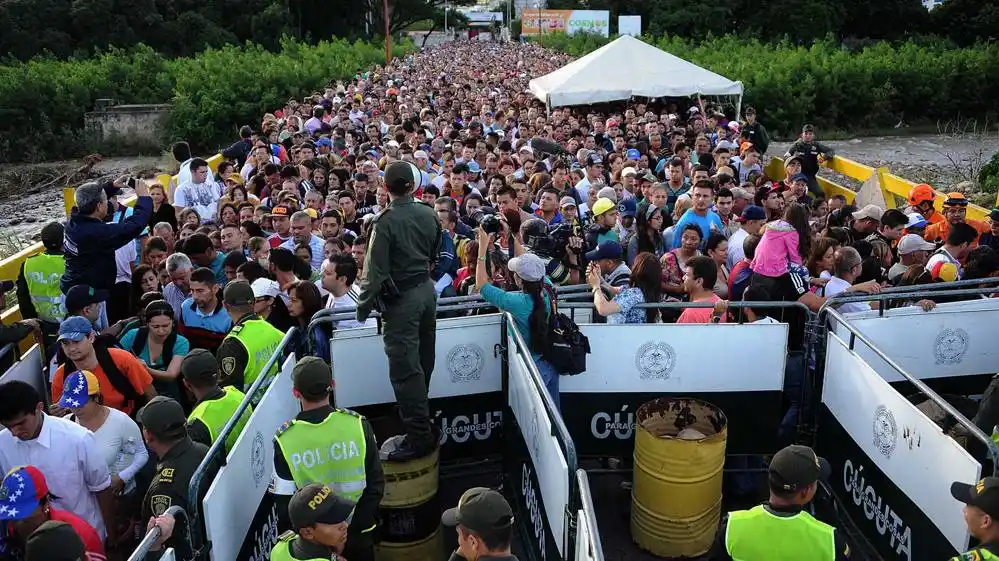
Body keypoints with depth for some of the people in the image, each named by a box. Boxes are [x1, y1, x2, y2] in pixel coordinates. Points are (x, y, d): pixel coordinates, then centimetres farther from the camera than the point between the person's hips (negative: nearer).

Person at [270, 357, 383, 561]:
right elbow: (376, 483, -10)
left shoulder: (285, 439, -20)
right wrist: (357, 524, -1)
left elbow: (284, 502, -12)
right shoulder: (358, 424, -17)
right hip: (358, 532, 1)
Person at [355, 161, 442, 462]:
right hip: (427, 289, 7)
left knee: (405, 368, -3)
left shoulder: (385, 221, -18)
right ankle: (421, 419, 33)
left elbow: (375, 270, -18)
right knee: (423, 360, 18)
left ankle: (419, 437, 0)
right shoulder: (428, 214, 0)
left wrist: (363, 306, -9)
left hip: (401, 298, -7)